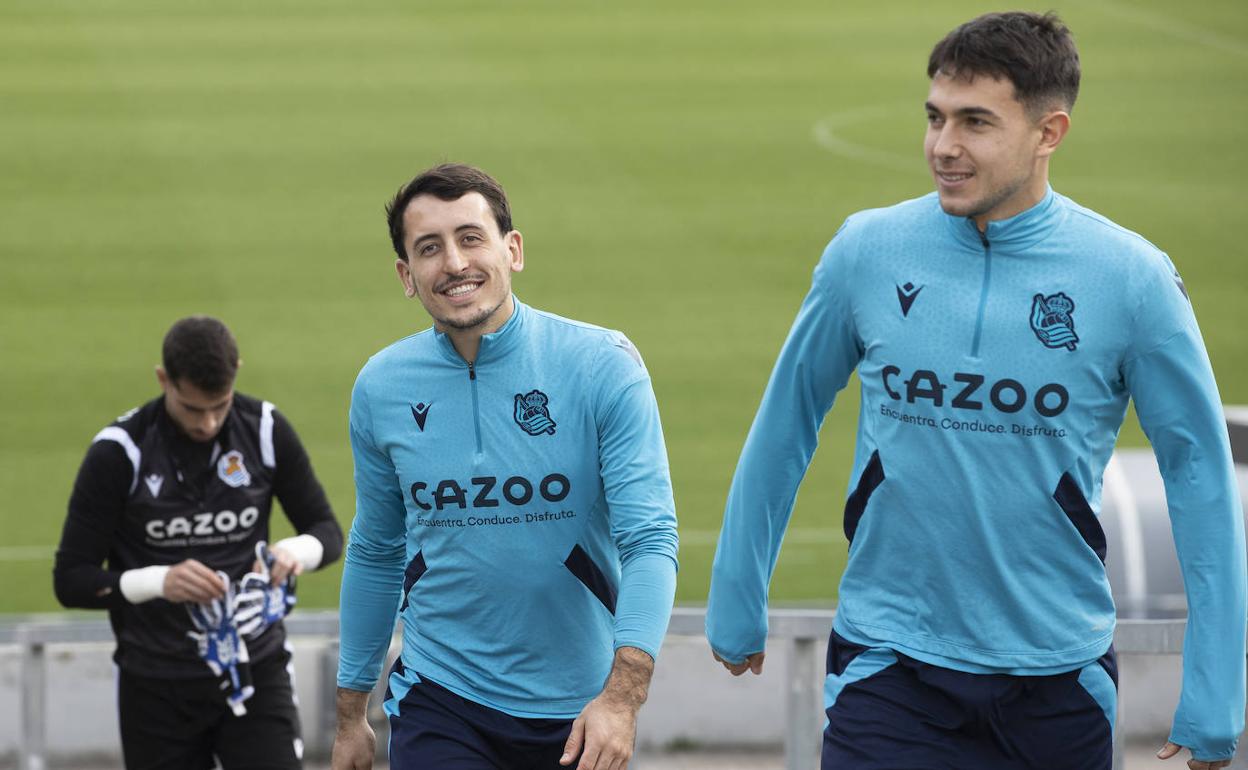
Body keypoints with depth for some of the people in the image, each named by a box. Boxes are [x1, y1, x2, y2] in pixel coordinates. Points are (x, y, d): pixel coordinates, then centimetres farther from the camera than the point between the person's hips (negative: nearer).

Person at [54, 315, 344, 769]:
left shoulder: (265, 431, -4)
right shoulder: (119, 452, -12)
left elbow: (327, 531, 5)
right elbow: (70, 580, -10)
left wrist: (295, 552, -19)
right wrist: (160, 581, -28)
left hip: (256, 669, 1)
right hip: (157, 688, -1)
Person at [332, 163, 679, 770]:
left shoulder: (603, 366, -9)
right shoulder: (379, 387, 1)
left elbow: (651, 539, -14)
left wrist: (621, 696, -27)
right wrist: (350, 714, 14)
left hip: (579, 710, -1)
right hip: (440, 700, 1)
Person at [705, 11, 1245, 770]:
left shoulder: (1132, 276, -7)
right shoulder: (866, 251, -3)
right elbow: (784, 429, 8)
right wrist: (736, 607, 12)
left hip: (1057, 673, 0)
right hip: (890, 668, 0)